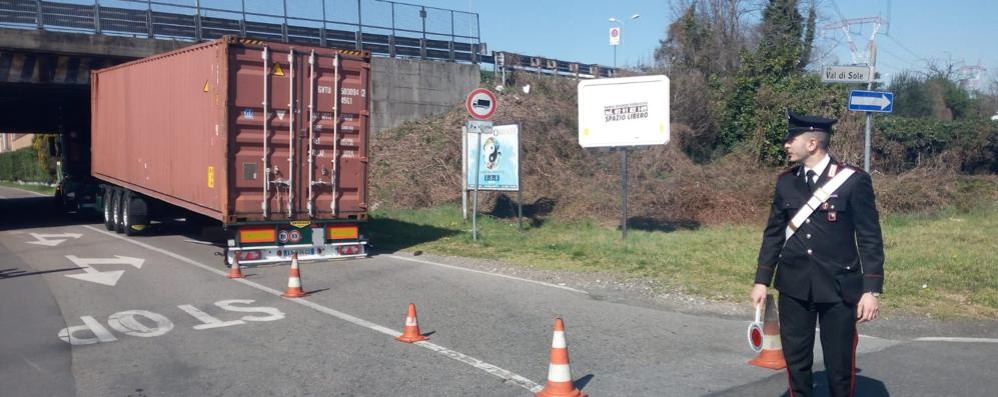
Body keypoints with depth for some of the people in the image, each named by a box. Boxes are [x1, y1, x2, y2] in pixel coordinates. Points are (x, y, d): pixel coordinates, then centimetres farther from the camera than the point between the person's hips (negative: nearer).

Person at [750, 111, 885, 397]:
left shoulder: (854, 180, -8)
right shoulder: (785, 182, 5)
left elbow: (870, 239, -7)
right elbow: (774, 234, 11)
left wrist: (871, 290, -11)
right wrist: (762, 280, 8)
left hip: (839, 287, -3)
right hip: (794, 287, 4)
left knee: (840, 365, 5)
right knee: (796, 361, 11)